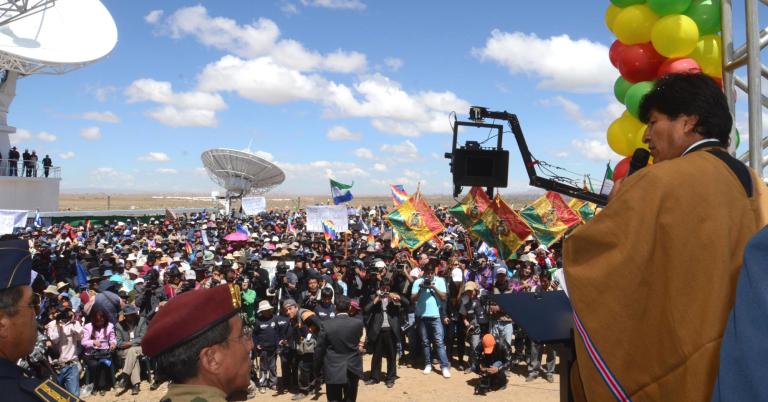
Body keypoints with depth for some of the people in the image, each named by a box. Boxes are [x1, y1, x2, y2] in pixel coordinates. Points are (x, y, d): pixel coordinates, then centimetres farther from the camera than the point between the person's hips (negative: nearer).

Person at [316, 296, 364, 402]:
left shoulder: (327, 325, -12)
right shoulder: (358, 323, -10)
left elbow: (320, 349, -5)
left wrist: (320, 367, 10)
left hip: (333, 370, -1)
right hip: (352, 369, 1)